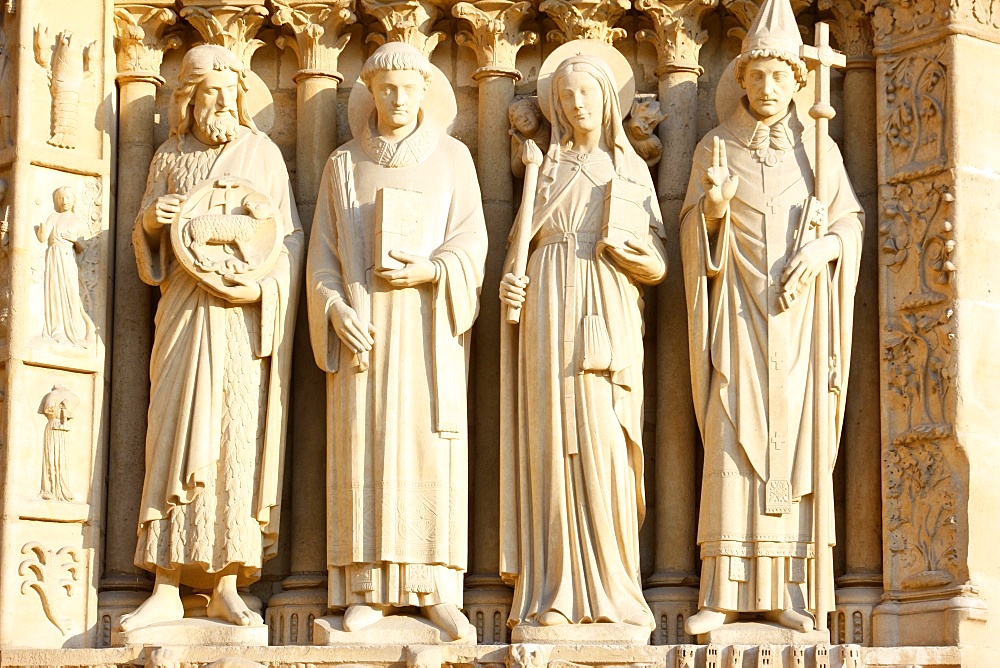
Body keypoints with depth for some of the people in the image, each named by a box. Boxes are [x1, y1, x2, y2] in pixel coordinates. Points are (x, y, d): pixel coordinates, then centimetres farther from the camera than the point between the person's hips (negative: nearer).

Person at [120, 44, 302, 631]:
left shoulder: (263, 154, 9)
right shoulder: (170, 157, 14)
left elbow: (290, 238, 5)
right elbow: (148, 245, 16)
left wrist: (261, 287, -11)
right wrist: (150, 220, -6)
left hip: (247, 316, -1)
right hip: (185, 311, 1)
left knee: (240, 441, -5)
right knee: (177, 438, -5)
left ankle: (228, 587, -2)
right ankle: (166, 590, -6)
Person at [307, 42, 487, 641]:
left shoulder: (452, 157, 8)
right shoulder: (344, 163, 12)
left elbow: (472, 239, 2)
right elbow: (323, 250, 8)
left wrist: (429, 270, -17)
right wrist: (335, 309, -9)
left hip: (429, 322, -1)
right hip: (362, 323, 1)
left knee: (433, 445, -7)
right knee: (365, 445, -4)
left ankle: (438, 591, -5)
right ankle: (370, 591, -2)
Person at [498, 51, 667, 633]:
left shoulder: (632, 169, 17)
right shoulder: (547, 167, 18)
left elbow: (659, 263, 11)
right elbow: (521, 241, 14)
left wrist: (641, 257, -10)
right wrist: (511, 280, -7)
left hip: (608, 317, 0)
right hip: (550, 312, 0)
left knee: (605, 446, -9)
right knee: (552, 442, -8)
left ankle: (612, 590, -6)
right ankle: (554, 592, -9)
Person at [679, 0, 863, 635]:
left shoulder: (818, 148, 9)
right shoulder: (715, 148, 7)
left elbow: (850, 224, 6)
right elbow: (695, 236, 4)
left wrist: (819, 253, -13)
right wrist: (714, 208, -18)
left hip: (799, 316, 1)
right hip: (738, 314, -1)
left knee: (796, 440, -2)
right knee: (732, 442, -8)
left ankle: (787, 590, 0)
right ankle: (723, 591, -8)